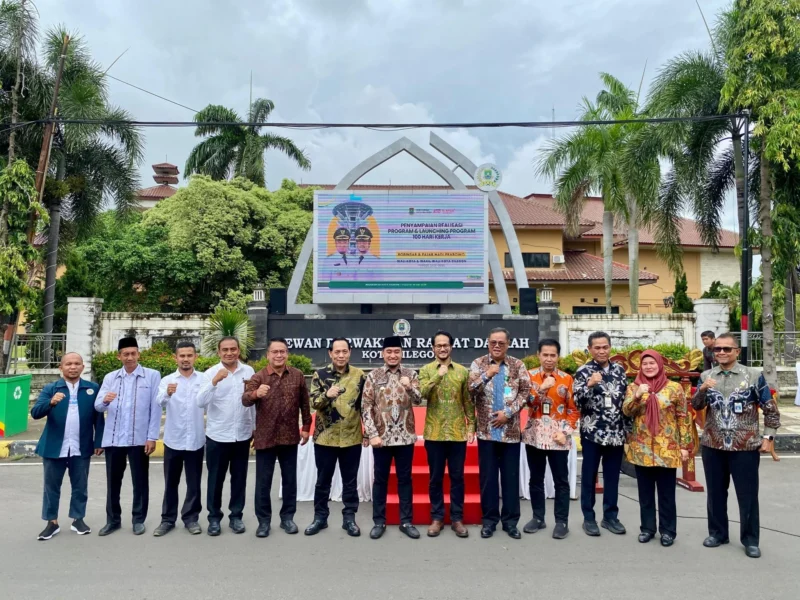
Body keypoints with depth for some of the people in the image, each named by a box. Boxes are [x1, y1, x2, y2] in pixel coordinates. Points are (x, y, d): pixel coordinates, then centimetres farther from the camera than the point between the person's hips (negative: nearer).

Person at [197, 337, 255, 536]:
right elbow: (200, 402, -19)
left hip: (242, 435, 2)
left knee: (239, 477, 12)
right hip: (217, 436, -2)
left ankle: (236, 515, 26)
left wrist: (255, 427, 9)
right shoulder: (211, 373, -7)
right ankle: (214, 517, 24)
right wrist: (215, 381, -33)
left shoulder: (249, 371, -1)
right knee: (216, 478, 9)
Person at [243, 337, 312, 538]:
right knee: (263, 481, 7)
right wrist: (255, 393, -44)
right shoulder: (258, 377, -7)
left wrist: (306, 427, 8)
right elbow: (245, 400, -23)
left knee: (290, 479, 12)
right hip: (265, 437, -2)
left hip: (290, 437, 2)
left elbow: (304, 403, 9)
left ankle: (287, 517, 27)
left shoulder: (298, 376, 0)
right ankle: (264, 520, 21)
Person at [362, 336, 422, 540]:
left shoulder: (411, 374, 3)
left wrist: (409, 387, -27)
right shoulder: (373, 376, -2)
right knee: (380, 479, 9)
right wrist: (372, 434, -10)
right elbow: (366, 407, -4)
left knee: (405, 479, 10)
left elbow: (419, 400, -6)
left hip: (405, 436, 1)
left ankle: (406, 521, 21)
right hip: (381, 436, -1)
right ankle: (379, 521, 22)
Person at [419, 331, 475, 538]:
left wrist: (471, 426, 1)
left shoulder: (463, 371, 4)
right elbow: (423, 393, -16)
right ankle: (437, 517, 21)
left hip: (458, 433, 1)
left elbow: (469, 401, 6)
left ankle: (457, 518, 20)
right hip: (434, 433, -1)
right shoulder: (426, 370, 1)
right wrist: (438, 374, -23)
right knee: (436, 477, 8)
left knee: (457, 477, 8)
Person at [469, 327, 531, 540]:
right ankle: (489, 519, 19)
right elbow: (470, 390, -9)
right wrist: (486, 375, -23)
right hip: (486, 430, 0)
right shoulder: (478, 364, 1)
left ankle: (510, 520, 20)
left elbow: (526, 391, -1)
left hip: (510, 431, 1)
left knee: (511, 476, 8)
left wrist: (508, 413, -10)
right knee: (488, 477, 6)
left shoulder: (518, 365, 3)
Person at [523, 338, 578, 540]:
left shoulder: (567, 378, 1)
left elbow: (573, 409, 1)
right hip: (534, 435, 1)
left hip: (558, 436, -1)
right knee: (536, 479, 10)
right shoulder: (529, 375, 2)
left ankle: (562, 521, 15)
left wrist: (566, 431, -9)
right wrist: (542, 387, -22)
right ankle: (538, 517, 23)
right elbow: (526, 401, -10)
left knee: (561, 480, 4)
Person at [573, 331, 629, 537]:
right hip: (592, 432, -4)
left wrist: (628, 428, 11)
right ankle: (588, 517, 17)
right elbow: (577, 400, -13)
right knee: (589, 476, 6)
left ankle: (610, 516, 24)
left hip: (616, 433, 4)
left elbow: (627, 400, 14)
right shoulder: (583, 371, -5)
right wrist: (589, 385, -28)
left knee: (612, 477, 12)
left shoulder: (619, 370, 8)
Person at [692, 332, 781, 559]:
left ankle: (750, 539, 21)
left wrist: (768, 436, -4)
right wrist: (702, 390, -18)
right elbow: (696, 406, 0)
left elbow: (771, 409, 0)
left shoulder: (754, 375, -4)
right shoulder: (706, 376, 4)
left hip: (745, 446, -3)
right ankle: (717, 533, 27)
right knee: (716, 492, 13)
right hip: (713, 445, 3)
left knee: (748, 494, 5)